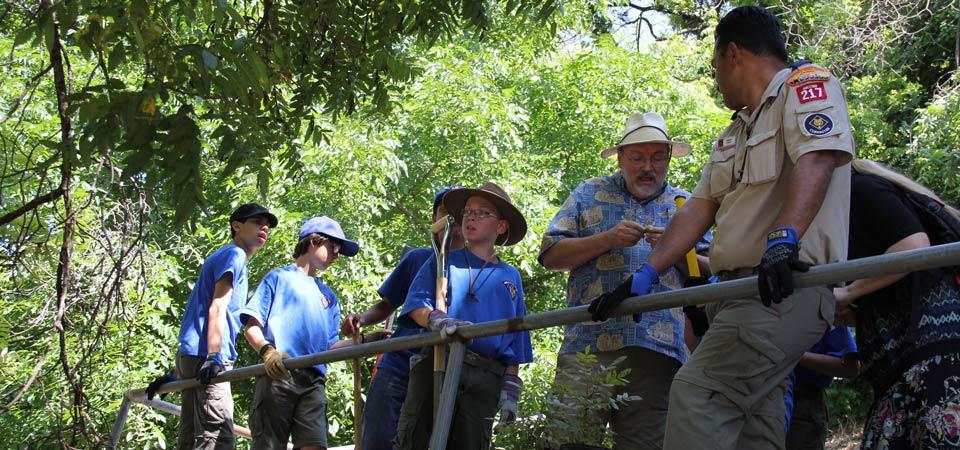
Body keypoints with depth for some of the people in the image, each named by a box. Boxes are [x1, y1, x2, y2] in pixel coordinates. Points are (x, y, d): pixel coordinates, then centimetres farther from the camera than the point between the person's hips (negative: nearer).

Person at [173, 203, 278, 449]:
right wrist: (214, 357, -25)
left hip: (190, 356, 10)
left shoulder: (227, 256, 27)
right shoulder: (234, 254, -2)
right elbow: (217, 308, -14)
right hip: (204, 355, -10)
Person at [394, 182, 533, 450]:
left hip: (485, 379, 2)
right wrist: (437, 320, -21)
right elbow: (416, 304, 1)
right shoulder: (442, 262, 16)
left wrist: (510, 387, 8)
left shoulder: (510, 277, 19)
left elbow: (515, 343, 17)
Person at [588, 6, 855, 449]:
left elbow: (816, 161, -18)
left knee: (696, 395, -22)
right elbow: (699, 208, 21)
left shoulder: (808, 82, 1)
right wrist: (645, 276, 11)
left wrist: (783, 239, -33)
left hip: (785, 285, -9)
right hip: (740, 292, 9)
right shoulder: (734, 136, 28)